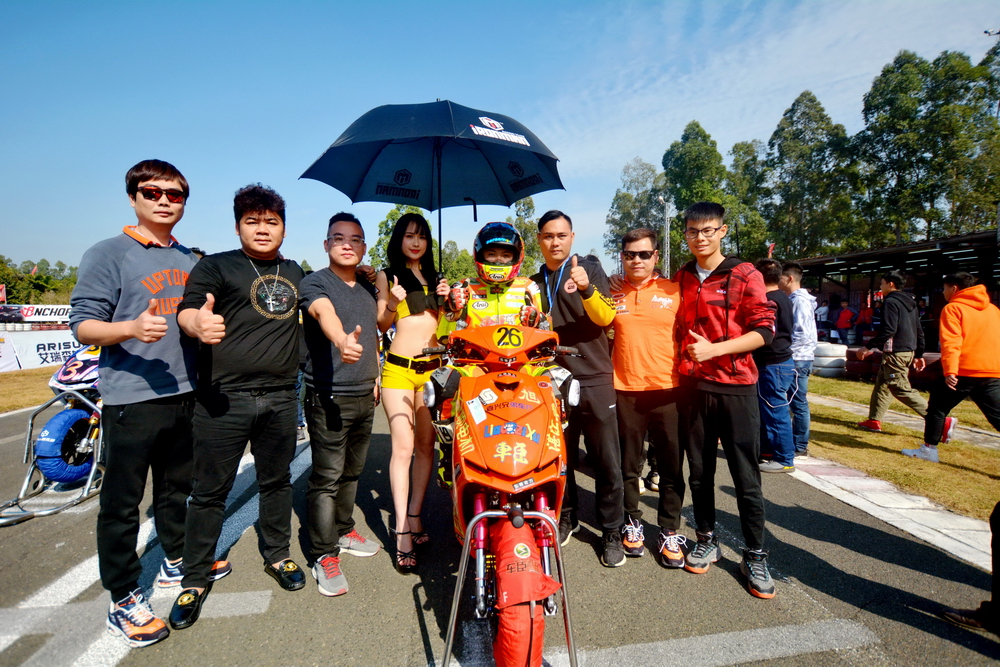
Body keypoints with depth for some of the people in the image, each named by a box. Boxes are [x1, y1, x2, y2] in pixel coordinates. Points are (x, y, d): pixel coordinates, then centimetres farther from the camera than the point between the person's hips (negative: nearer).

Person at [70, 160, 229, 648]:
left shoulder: (190, 260, 14)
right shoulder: (107, 254, -5)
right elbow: (83, 325, -11)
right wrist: (132, 327, -28)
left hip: (185, 394, 6)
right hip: (131, 400, -6)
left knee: (178, 486, 20)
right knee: (121, 503, 4)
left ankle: (176, 562, 40)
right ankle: (123, 601, 18)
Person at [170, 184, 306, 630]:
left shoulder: (295, 272, 15)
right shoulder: (215, 266, 0)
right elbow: (186, 309, -14)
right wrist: (198, 323, -37)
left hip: (280, 398, 4)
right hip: (223, 398, -4)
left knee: (277, 481, 16)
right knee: (210, 492, 5)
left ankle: (277, 556, 34)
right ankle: (195, 578, 22)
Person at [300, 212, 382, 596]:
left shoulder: (368, 288, 14)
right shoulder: (315, 283, -8)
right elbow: (324, 313, -31)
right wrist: (342, 341, -51)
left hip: (364, 395, 7)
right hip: (328, 396, -7)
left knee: (352, 472, 17)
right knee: (327, 477, -3)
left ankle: (343, 531, 34)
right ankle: (324, 554, 10)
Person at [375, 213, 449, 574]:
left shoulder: (432, 276, 18)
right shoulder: (387, 276, 5)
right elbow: (380, 325, 2)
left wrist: (446, 299, 2)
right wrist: (393, 303, -17)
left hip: (432, 367, 5)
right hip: (399, 369, -5)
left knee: (427, 445, 6)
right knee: (403, 447, -10)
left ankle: (415, 516, 18)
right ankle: (402, 532, -5)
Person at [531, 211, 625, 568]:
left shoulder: (590, 268, 0)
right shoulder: (534, 283, 13)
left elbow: (605, 317, -14)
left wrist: (586, 288, -31)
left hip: (595, 380, -3)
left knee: (607, 462, 1)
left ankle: (611, 531, 16)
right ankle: (566, 518, 31)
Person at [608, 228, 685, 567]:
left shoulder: (674, 291, 3)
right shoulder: (611, 292, 5)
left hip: (668, 389, 0)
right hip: (625, 390, 1)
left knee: (671, 466, 7)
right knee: (628, 464, 12)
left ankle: (669, 531, 22)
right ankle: (632, 522, 30)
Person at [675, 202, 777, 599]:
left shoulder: (745, 275, -3)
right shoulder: (681, 278, 11)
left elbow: (764, 331, -8)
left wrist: (714, 349, -18)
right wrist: (682, 360, 7)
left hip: (736, 387, -3)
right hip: (692, 385, 4)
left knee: (746, 476, 2)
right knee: (700, 470, 12)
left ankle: (755, 556, 17)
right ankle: (706, 541, 27)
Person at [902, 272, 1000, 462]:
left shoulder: (953, 308, -2)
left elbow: (951, 342, -15)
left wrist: (950, 370, -23)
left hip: (964, 372, -5)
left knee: (937, 407, 11)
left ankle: (929, 449, 16)